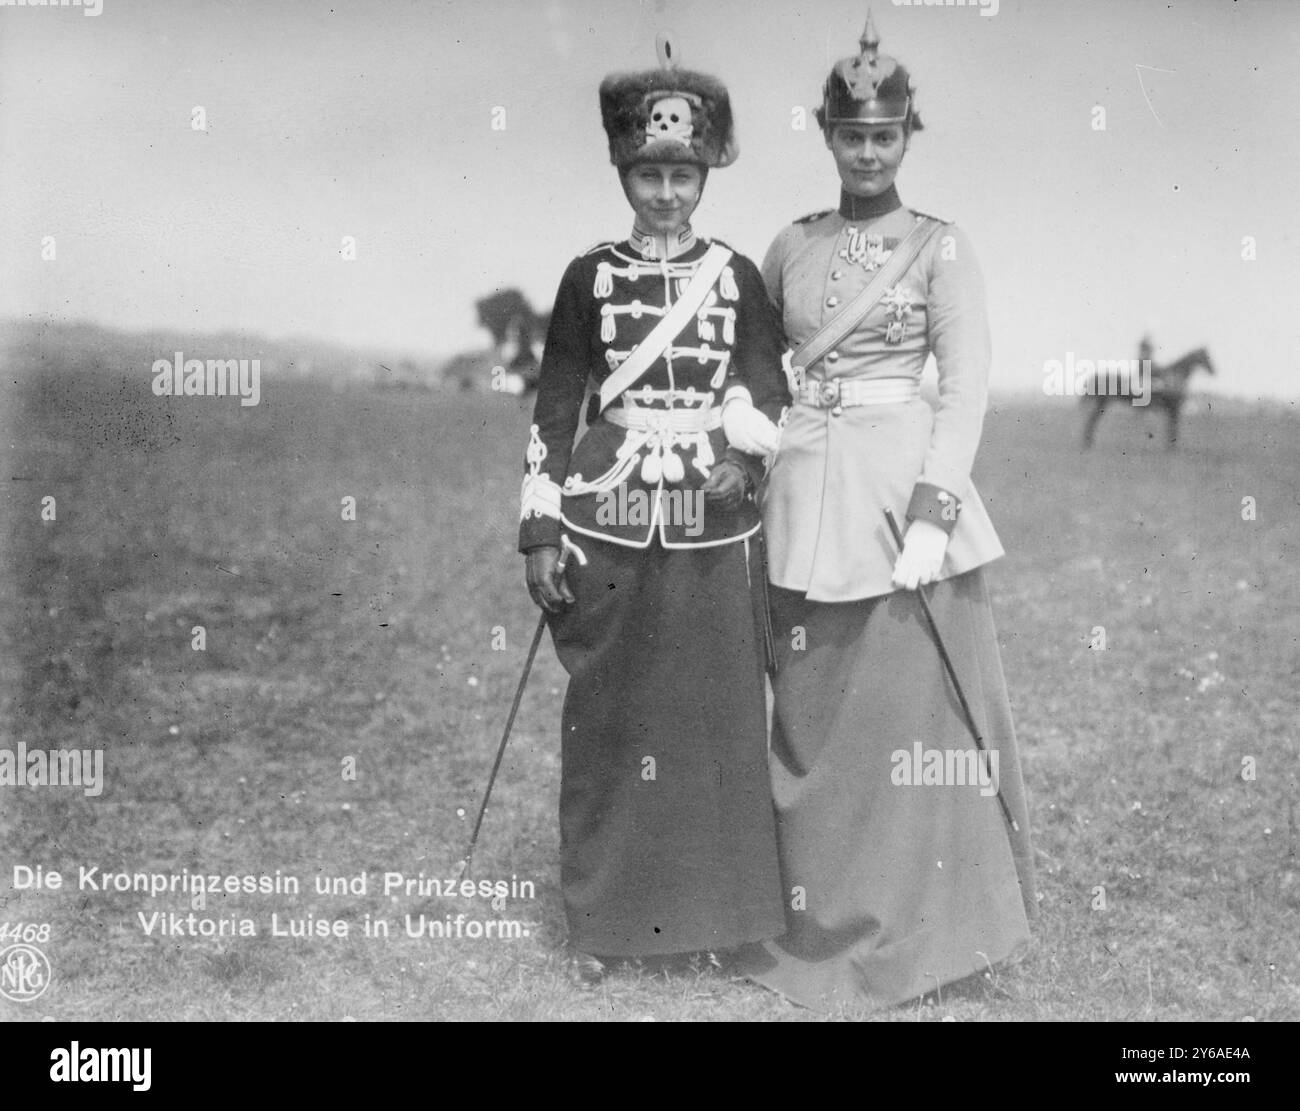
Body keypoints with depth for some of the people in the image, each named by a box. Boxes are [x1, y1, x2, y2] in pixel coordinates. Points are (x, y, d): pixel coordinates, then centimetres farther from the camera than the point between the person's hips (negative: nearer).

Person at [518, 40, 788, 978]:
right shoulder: (589, 278, 3)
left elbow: (770, 391, 7)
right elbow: (554, 408, 2)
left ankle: (716, 908, 18)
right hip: (608, 522, -1)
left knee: (718, 715, 4)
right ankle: (602, 917, 15)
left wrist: (743, 452, -14)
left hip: (714, 528, 1)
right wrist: (542, 533, -3)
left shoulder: (737, 276, 6)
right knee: (608, 716, 4)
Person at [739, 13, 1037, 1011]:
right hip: (807, 491, 4)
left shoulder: (939, 248, -2)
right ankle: (821, 921, 22)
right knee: (814, 713, 9)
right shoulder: (792, 245, 10)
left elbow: (967, 391, -9)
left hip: (905, 487, -4)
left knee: (913, 705, -1)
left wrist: (932, 514, -19)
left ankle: (920, 922, 12)